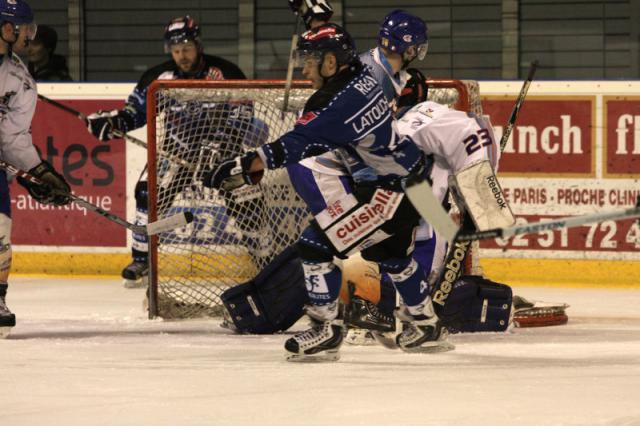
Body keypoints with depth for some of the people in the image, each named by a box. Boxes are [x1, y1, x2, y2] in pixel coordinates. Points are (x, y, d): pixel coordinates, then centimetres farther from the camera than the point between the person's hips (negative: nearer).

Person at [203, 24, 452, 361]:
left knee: (316, 245, -9)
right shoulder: (365, 78, 5)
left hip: (390, 191, -11)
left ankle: (325, 332, -3)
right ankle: (427, 327, 43)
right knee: (392, 253, 31)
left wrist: (244, 167, -32)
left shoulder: (340, 103, -24)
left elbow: (298, 144, -30)